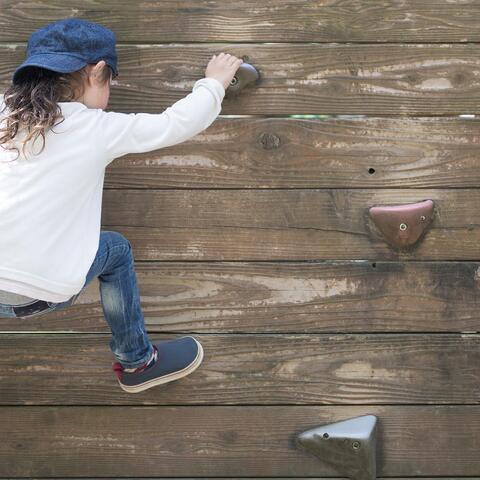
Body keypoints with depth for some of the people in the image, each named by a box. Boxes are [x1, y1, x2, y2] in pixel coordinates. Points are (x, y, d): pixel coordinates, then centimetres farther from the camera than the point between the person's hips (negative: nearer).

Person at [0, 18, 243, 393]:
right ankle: (136, 363, 37)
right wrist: (214, 82, 26)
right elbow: (179, 123, 8)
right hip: (41, 295, -3)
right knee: (115, 249, 24)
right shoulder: (98, 128, -2)